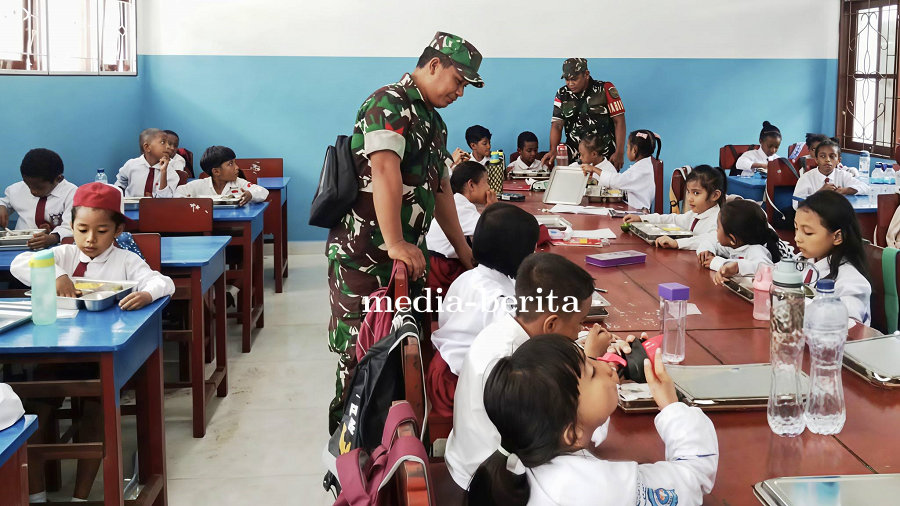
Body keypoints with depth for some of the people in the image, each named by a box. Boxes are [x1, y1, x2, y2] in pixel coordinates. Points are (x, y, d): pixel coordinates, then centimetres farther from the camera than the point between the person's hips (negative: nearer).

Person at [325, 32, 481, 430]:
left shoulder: (433, 121, 19)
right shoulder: (390, 104, -12)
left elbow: (439, 188, 25)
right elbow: (384, 171, -25)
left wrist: (463, 249, 25)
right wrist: (394, 244, -32)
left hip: (408, 254, 9)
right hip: (365, 254, -9)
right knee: (362, 353, -2)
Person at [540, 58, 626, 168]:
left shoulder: (606, 90, -4)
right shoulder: (562, 95, 6)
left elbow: (619, 122, -4)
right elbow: (557, 125, 5)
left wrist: (619, 152, -10)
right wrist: (553, 150, -12)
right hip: (573, 159, 3)